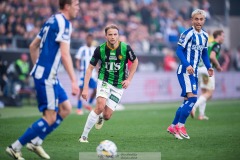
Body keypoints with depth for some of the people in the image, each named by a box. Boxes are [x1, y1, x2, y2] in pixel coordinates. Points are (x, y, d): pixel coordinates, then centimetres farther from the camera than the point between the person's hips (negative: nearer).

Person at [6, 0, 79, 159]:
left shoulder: (52, 21, 16)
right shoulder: (64, 23, -13)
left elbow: (33, 46, 22)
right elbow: (65, 55, -21)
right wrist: (74, 81, -22)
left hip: (50, 76, 10)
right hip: (46, 76, -10)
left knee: (66, 108, 11)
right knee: (50, 118, -7)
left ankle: (36, 142, 13)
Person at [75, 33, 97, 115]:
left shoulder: (95, 50, 10)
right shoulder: (82, 49, -1)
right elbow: (77, 60, -4)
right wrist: (78, 67, -22)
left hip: (92, 73, 4)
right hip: (83, 73, -4)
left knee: (95, 90, -2)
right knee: (81, 90, -3)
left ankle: (89, 104, 21)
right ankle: (79, 108, 4)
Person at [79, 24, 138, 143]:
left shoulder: (125, 48, -13)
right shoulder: (100, 49, -12)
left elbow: (135, 61, 7)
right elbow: (90, 68, -4)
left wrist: (129, 79, -1)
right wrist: (85, 88, -10)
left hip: (119, 85, 1)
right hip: (104, 81, -1)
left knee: (107, 116, -5)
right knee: (100, 106, -27)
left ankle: (100, 117, 37)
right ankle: (84, 136, -14)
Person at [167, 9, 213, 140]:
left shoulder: (204, 36, 12)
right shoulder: (188, 33, -11)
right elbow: (179, 50, -14)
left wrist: (208, 67, 7)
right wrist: (187, 65, -26)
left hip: (194, 72, 8)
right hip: (185, 70, -8)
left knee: (188, 101, 9)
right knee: (192, 97, -19)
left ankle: (173, 127, 19)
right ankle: (180, 125, -8)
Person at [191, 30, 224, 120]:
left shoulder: (208, 44, 22)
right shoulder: (217, 45, -4)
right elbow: (212, 56, -20)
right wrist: (218, 66, -6)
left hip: (200, 68, 9)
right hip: (207, 68, -9)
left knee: (204, 93, 14)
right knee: (209, 93, -5)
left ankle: (201, 114, 9)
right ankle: (194, 106, -23)